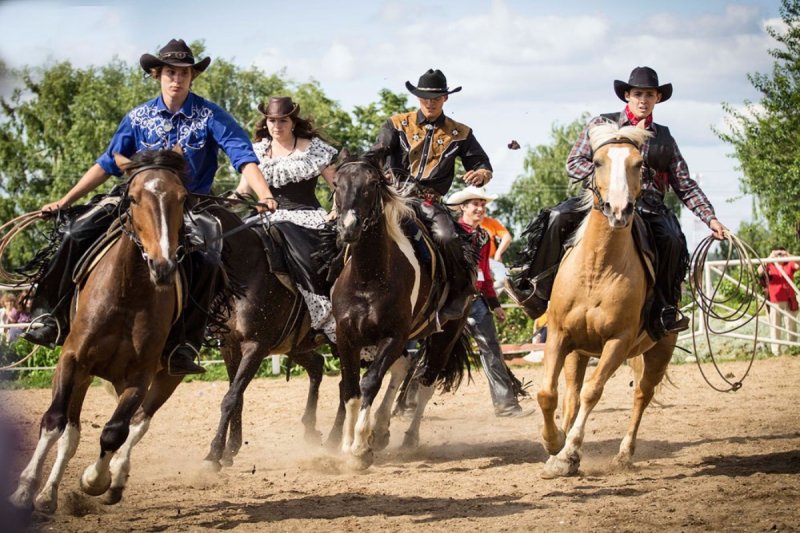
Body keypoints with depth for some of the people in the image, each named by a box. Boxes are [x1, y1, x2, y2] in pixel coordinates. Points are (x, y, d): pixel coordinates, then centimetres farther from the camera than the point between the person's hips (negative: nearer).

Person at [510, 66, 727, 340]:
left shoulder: (664, 138, 18)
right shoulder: (603, 124, 11)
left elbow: (686, 187, 17)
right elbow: (574, 163, 3)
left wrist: (710, 218, 4)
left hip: (648, 208, 1)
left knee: (672, 242, -31)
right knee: (556, 219, -28)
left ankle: (664, 308, -13)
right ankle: (536, 289, -17)